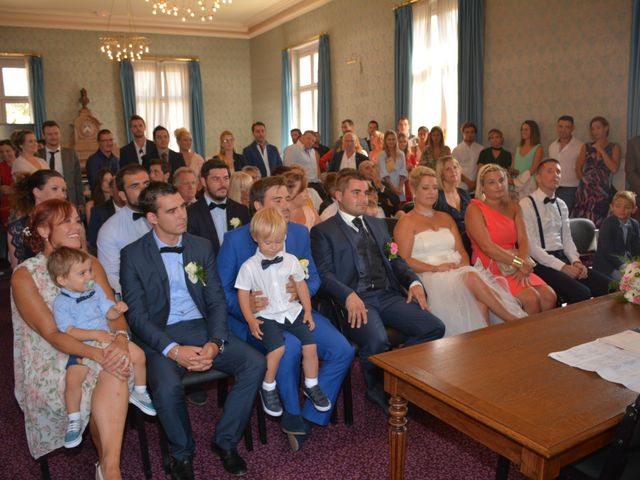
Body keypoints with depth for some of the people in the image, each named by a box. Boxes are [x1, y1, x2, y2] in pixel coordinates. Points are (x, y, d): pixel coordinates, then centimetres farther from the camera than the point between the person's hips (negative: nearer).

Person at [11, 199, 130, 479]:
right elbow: (51, 334, -16)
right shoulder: (24, 276, -9)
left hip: (96, 351, 3)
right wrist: (98, 355, -32)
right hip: (49, 364, -3)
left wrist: (120, 340, -27)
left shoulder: (91, 264, 5)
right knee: (112, 384, -29)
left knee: (114, 376, -31)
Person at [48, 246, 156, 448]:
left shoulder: (95, 290, 7)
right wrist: (96, 334, -24)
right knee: (72, 379, -27)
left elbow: (109, 313, 8)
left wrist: (118, 309, -15)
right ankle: (73, 421, -4)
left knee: (138, 354, -12)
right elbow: (69, 331, -16)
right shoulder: (61, 303, -8)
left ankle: (139, 392, 12)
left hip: (107, 338, 4)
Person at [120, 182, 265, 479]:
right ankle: (182, 454, 0)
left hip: (201, 327, 4)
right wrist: (174, 350, -21)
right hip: (160, 335, -3)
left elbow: (216, 301, 6)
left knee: (255, 364, -17)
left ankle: (225, 442, 3)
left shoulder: (202, 246, 8)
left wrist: (215, 343, -13)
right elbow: (137, 315, -7)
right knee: (167, 386, -32)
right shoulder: (132, 255, -2)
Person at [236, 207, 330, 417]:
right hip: (266, 316, -3)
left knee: (310, 345, -11)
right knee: (277, 348, -26)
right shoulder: (249, 266, -4)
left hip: (292, 311, 4)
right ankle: (268, 388, -1)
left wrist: (307, 311, 7)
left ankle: (311, 386, 14)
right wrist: (251, 320, -12)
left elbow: (301, 284, 13)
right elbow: (243, 294, -2)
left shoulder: (291, 260, 5)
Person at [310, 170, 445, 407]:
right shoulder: (323, 231, 6)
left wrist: (414, 282, 1)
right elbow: (324, 273, -5)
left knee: (434, 327, -16)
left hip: (388, 295, 6)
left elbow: (395, 260, 22)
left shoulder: (379, 224, 25)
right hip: (356, 299, -5)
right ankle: (379, 390, 1)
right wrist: (349, 295, -23)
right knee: (377, 341, -33)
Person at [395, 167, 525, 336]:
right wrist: (436, 268, -16)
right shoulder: (406, 223, 4)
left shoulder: (446, 218, 24)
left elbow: (462, 252, 17)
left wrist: (463, 266, -6)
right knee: (472, 278, -33)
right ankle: (516, 322, -25)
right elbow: (404, 261, -6)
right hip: (430, 277, -5)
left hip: (459, 273, 6)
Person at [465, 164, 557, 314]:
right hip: (490, 268, -6)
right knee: (531, 299, -23)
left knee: (550, 297, -14)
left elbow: (523, 241, 3)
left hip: (516, 268, 6)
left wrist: (523, 266, -15)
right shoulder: (474, 209, -5)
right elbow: (487, 246, -16)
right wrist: (519, 263, -18)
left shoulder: (513, 208, 15)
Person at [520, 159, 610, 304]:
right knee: (581, 294, -25)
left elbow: (567, 239, 17)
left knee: (606, 286, -9)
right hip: (541, 263, -7)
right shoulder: (526, 205, -8)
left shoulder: (561, 205, 16)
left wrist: (575, 261, -3)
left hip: (562, 258, 7)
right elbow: (531, 246, -14)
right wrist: (562, 267, -16)